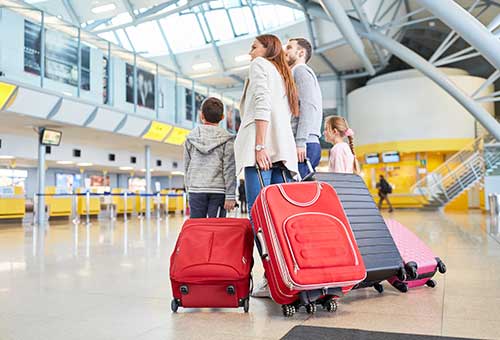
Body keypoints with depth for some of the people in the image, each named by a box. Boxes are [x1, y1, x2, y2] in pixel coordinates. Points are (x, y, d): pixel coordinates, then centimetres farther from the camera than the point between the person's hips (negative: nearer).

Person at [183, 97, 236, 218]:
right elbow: (229, 169, -6)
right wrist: (230, 196, -5)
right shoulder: (227, 139, -2)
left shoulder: (191, 137, 6)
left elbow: (186, 166, 10)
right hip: (218, 191, -2)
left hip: (196, 190, 2)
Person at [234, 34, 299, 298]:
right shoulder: (284, 74, 32)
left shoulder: (259, 65, 10)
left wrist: (259, 146, -17)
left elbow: (262, 106, -8)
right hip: (284, 149, 8)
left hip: (264, 148, -8)